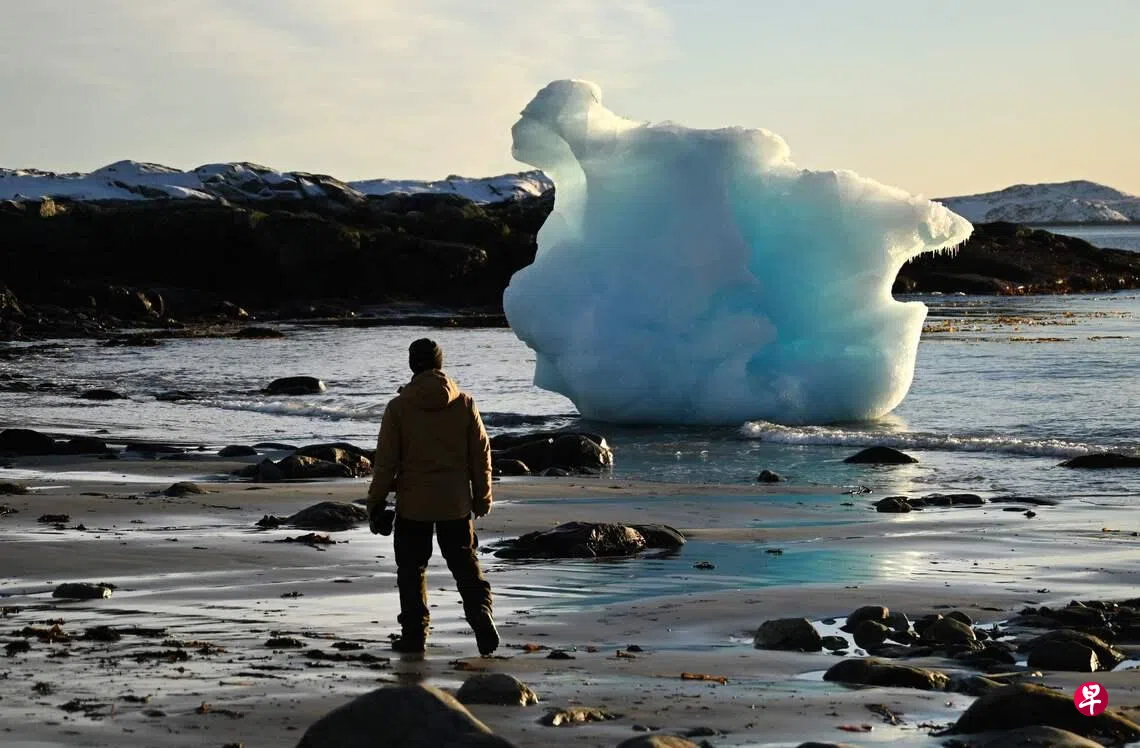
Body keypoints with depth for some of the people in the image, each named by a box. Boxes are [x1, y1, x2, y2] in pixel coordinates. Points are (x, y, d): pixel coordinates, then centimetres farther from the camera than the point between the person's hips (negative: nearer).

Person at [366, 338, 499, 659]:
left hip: (413, 503, -2)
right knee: (466, 566, 11)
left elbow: (386, 461, -6)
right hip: (456, 503, 2)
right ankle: (482, 620, -6)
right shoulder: (464, 403, -2)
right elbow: (481, 454, 3)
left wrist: (376, 502, 3)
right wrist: (483, 497, 14)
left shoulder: (398, 407, -8)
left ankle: (414, 635, 9)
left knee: (412, 569, 9)